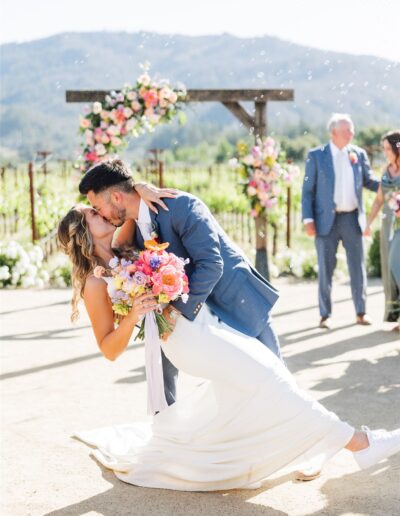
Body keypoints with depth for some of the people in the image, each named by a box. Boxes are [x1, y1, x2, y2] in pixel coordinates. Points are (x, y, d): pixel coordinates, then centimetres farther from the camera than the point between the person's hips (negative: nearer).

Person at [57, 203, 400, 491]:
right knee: (266, 377, -11)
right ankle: (356, 442, -8)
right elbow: (110, 350, -10)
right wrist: (133, 315, -26)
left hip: (204, 322, 9)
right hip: (187, 335, -9)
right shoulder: (96, 284, -8)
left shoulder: (121, 252, 13)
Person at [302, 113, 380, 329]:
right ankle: (325, 315, 11)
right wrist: (308, 220, -9)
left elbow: (369, 181, 15)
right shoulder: (316, 156, -1)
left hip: (352, 219, 3)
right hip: (327, 220, -3)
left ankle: (361, 312, 16)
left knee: (358, 267, 6)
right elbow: (308, 190, -1)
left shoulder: (359, 154, 8)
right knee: (325, 269, 2)